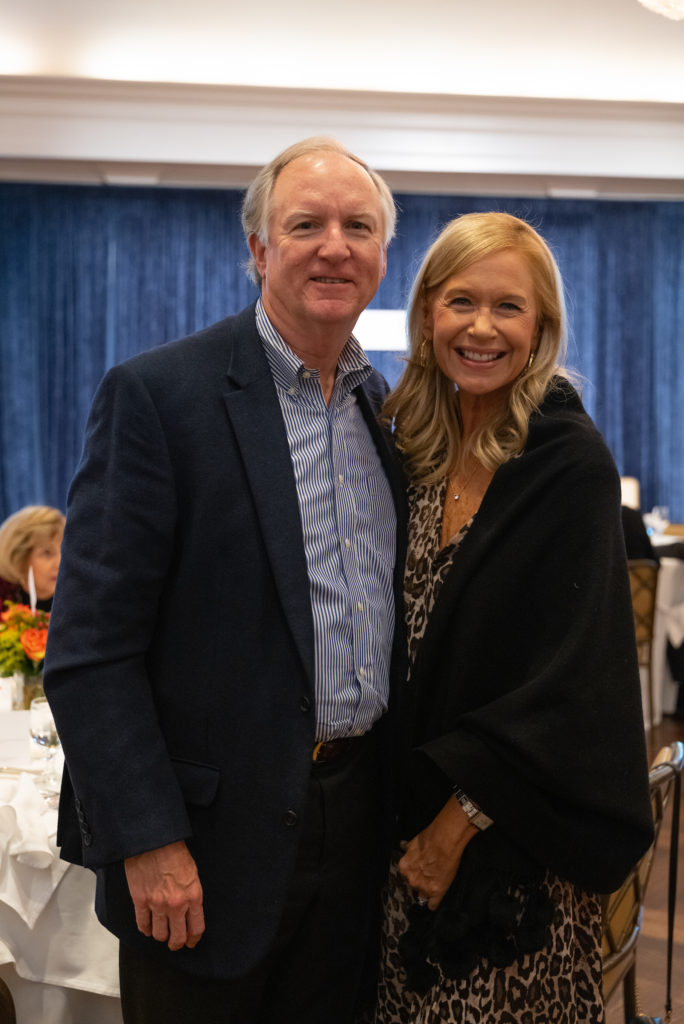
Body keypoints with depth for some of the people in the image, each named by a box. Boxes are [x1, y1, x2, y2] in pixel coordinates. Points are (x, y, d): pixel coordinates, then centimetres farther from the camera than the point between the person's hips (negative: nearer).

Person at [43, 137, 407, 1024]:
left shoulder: (387, 408, 8)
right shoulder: (157, 394, -13)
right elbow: (88, 647, -15)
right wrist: (149, 842, -18)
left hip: (357, 823, 6)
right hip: (208, 848, -5)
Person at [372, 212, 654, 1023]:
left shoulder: (569, 463, -14)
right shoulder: (413, 451, 4)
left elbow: (570, 674, -16)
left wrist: (458, 824, -14)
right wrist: (409, 821, 4)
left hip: (512, 840, -5)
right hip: (407, 818, 6)